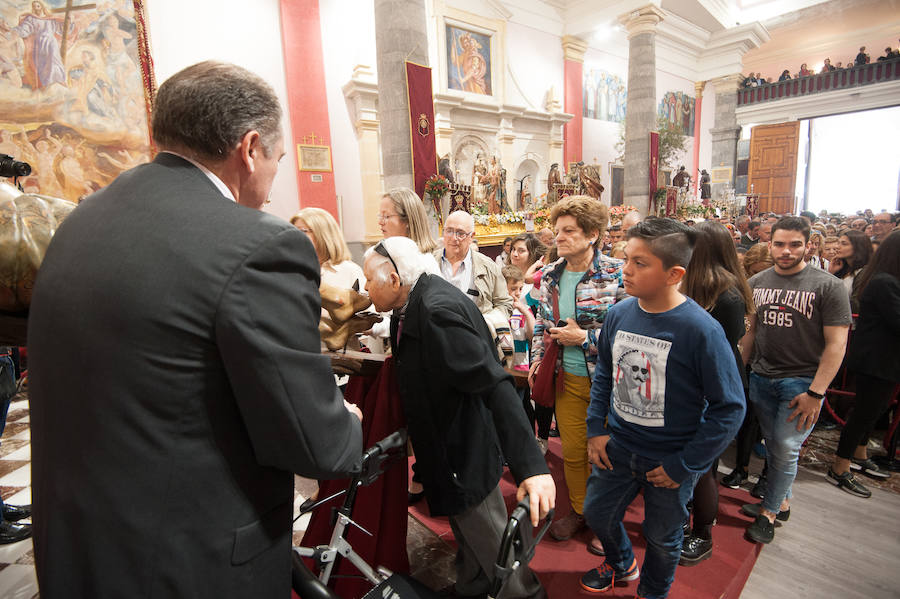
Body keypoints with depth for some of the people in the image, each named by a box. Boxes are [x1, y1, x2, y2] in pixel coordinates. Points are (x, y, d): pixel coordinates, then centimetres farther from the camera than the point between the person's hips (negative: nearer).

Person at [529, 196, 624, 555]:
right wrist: (537, 360, 4)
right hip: (568, 378, 5)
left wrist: (584, 337, -20)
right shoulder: (551, 276, 3)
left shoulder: (616, 274, -14)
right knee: (572, 451, 17)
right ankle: (579, 510, 42)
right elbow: (541, 323, 12)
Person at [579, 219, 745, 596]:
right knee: (597, 513, 21)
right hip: (617, 447, 5)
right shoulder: (618, 314, -8)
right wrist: (596, 430, 0)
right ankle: (621, 563, 54)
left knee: (662, 538, 19)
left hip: (670, 459, -4)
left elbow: (730, 408, -17)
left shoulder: (701, 330, -24)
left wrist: (684, 466, -14)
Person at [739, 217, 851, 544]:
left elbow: (836, 344, -10)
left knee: (785, 450, 2)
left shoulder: (827, 286, -9)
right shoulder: (757, 283, 4)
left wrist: (815, 394, -14)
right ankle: (782, 501, 34)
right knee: (773, 446, 14)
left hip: (801, 381, -4)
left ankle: (769, 511, 20)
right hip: (761, 378, 4)